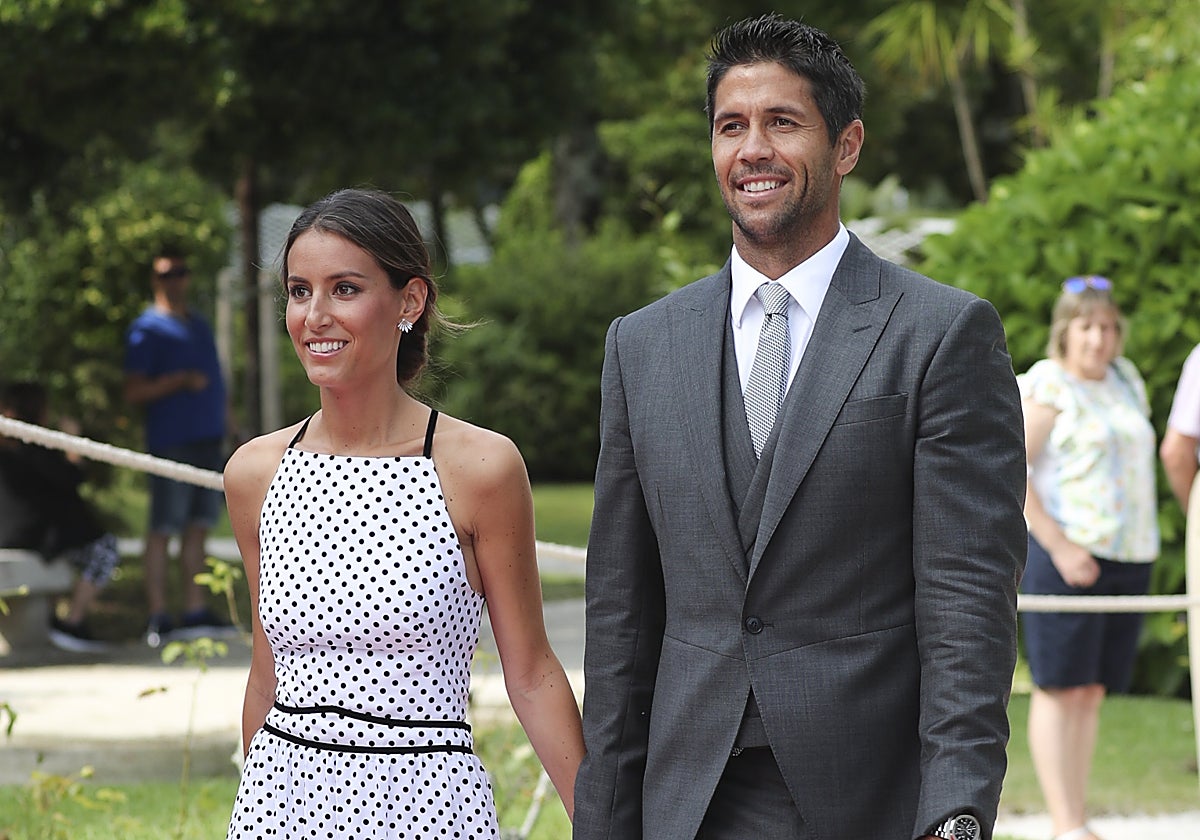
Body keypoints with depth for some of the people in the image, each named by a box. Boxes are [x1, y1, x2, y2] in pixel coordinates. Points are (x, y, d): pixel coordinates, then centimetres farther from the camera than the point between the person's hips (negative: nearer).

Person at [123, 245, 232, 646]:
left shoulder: (198, 323, 18)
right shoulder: (147, 329, -5)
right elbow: (134, 391, -12)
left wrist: (221, 410, 19)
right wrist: (181, 380, -22)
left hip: (208, 439, 7)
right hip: (171, 443, -7)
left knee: (198, 526, 9)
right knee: (164, 527, -6)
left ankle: (196, 611, 13)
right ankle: (158, 616, -6)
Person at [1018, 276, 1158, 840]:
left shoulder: (1126, 382, 17)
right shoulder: (1048, 387, -5)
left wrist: (1141, 549, 16)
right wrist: (1060, 546, -17)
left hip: (1128, 557, 7)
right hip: (1067, 555, -7)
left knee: (1092, 692, 7)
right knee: (1060, 688, -8)